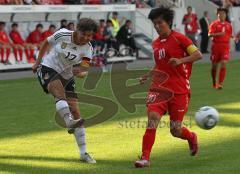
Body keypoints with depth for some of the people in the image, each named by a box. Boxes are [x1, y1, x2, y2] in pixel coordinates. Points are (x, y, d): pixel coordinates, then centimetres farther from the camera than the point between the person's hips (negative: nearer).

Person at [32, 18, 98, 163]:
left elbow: (85, 70, -20)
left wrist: (81, 72, -43)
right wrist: (38, 62, 9)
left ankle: (83, 153, 1)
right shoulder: (63, 34, -15)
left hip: (67, 76, 3)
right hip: (48, 70, -3)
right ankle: (69, 122, -58)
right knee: (60, 92, -35)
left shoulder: (88, 49, -11)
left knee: (75, 111, -3)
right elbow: (46, 43, 3)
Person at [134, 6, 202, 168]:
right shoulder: (156, 43, 14)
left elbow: (198, 55, -10)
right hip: (159, 87, 4)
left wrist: (181, 60, -24)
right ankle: (145, 157, -19)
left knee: (175, 130, -1)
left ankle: (192, 137, 35)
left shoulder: (179, 38, -5)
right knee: (153, 117, -20)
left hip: (180, 91, -4)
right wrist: (147, 75, 13)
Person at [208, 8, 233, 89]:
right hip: (216, 45, -2)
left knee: (223, 64, -13)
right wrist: (219, 34, -26)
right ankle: (214, 82, 28)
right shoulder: (214, 24, -3)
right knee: (214, 65, 7)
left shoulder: (229, 25, 10)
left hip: (225, 46, 2)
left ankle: (220, 83, -14)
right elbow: (210, 34, -13)